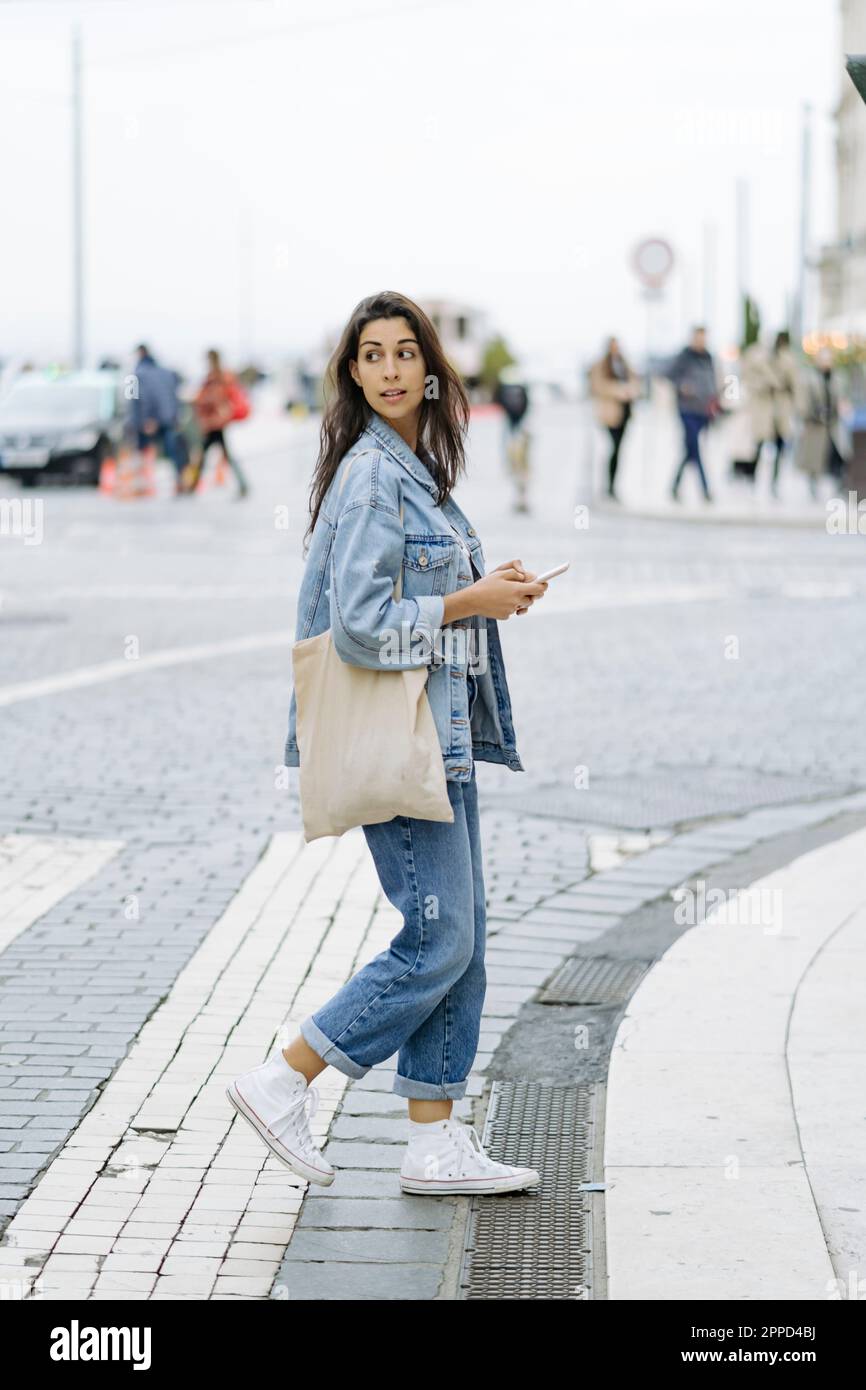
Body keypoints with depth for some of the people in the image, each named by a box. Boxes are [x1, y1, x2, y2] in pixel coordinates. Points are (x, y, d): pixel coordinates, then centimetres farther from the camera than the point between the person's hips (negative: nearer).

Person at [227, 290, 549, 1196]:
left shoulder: (416, 469, 14)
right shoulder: (370, 476, -16)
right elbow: (362, 625, -24)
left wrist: (485, 587, 8)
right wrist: (469, 602, -14)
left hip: (441, 731, 10)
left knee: (461, 942, 10)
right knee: (438, 943, -7)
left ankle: (435, 1146, 15)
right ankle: (280, 1085, 3)